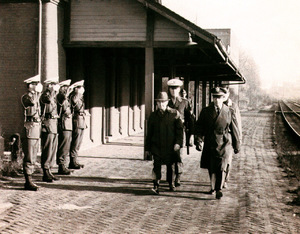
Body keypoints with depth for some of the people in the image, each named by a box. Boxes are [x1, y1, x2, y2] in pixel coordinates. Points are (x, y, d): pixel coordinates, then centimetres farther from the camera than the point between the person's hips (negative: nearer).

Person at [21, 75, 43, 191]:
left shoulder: (35, 97, 20)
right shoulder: (26, 97, -8)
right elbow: (32, 102, -31)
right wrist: (37, 92, -20)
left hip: (37, 127, 9)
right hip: (30, 127, -9)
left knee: (33, 156, 11)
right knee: (29, 157, -9)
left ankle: (29, 180, 17)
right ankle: (28, 182, -7)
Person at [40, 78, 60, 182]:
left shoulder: (53, 96, 18)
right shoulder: (44, 95, -9)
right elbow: (49, 100, -34)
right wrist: (53, 91, -21)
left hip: (54, 124, 10)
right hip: (47, 124, -9)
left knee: (53, 150, 12)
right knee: (47, 150, -6)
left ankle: (49, 171, 19)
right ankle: (45, 173, -2)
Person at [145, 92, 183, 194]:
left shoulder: (174, 114, 0)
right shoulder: (153, 115, 7)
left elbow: (180, 129, -1)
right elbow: (149, 133, 10)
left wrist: (178, 142, -13)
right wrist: (147, 147, 9)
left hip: (171, 146, -1)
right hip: (157, 146, 1)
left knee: (170, 165, 11)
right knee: (156, 165, -10)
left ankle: (171, 183, 30)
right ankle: (156, 186, -9)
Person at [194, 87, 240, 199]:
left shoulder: (228, 112, 2)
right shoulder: (206, 111, 4)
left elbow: (233, 129, 8)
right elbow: (199, 126, 2)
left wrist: (236, 144, 12)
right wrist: (198, 140, -11)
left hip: (224, 143, -2)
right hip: (210, 144, 2)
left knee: (221, 167, -12)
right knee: (211, 167, 10)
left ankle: (219, 189, -9)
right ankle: (213, 187, 28)